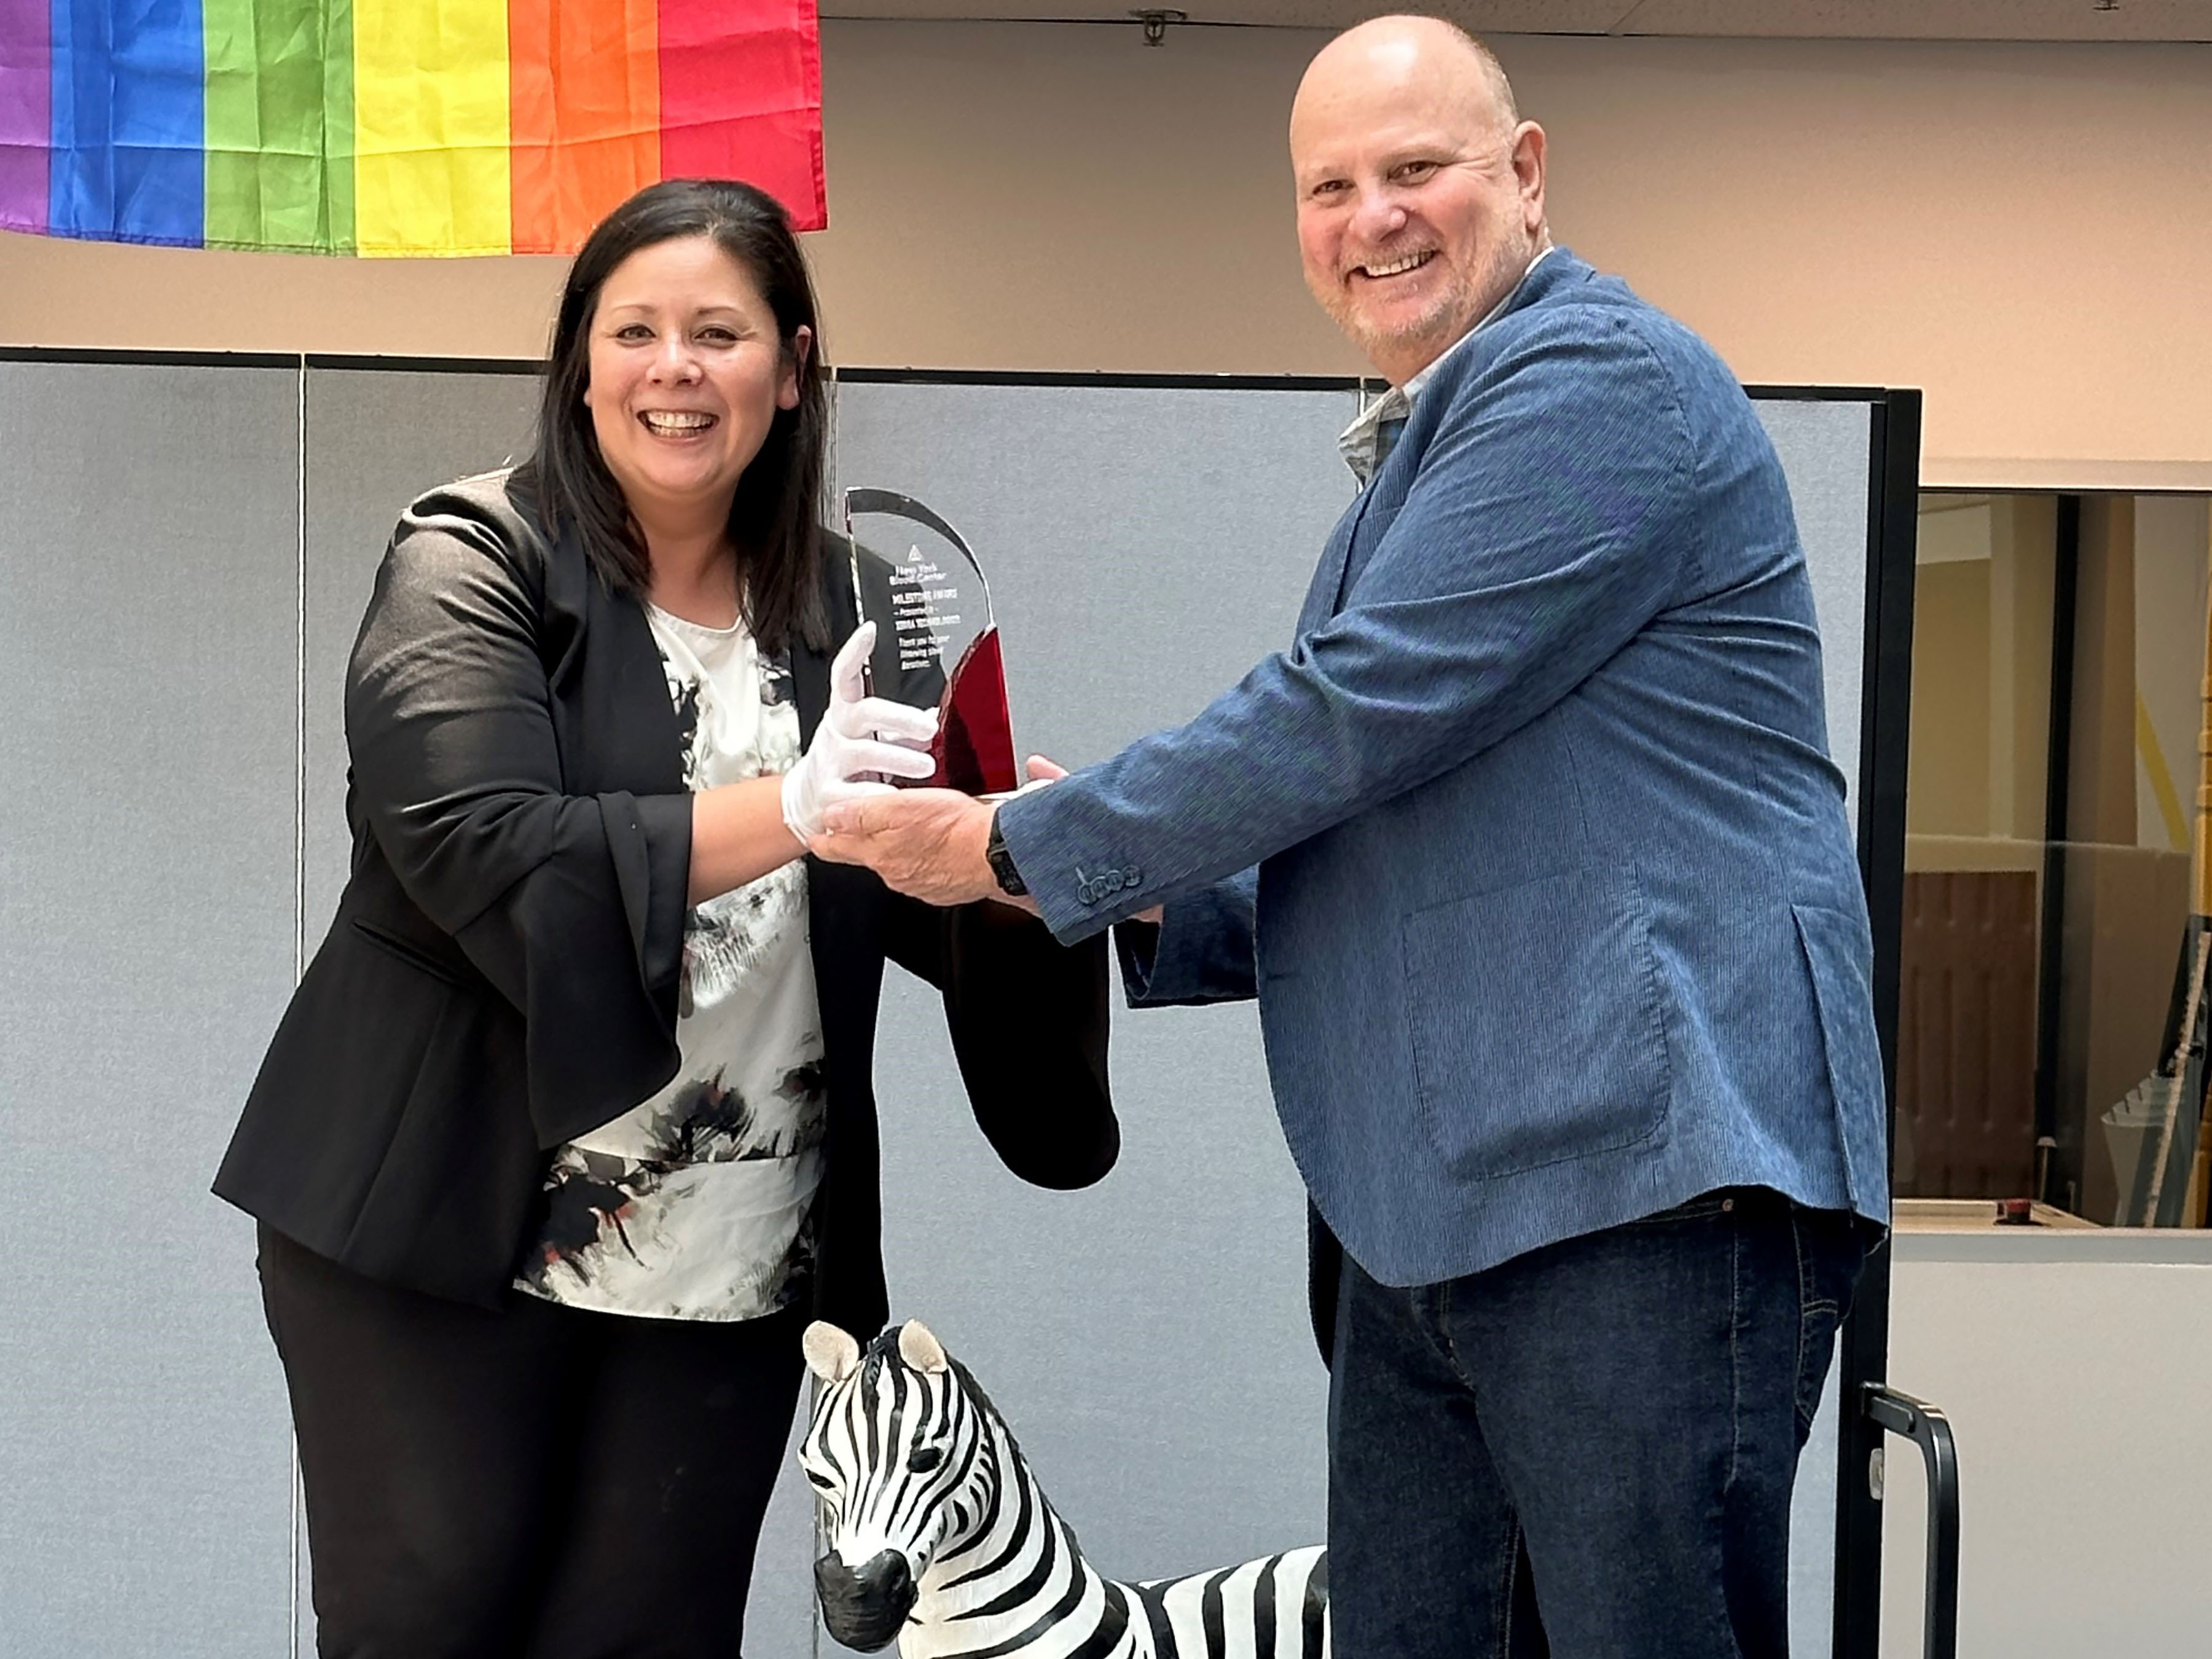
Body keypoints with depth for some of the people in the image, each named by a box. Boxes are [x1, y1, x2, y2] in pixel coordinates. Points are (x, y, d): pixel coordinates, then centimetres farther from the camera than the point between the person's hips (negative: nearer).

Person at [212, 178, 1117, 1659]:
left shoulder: (848, 616, 8)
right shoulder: (476, 569, -4)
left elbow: (932, 902, 9)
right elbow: (479, 854, -20)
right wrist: (783, 809, -30)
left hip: (734, 1278, 3)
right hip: (445, 1244, -3)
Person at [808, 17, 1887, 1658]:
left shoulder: (1598, 381, -9)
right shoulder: (1419, 455, 23)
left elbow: (1354, 716, -18)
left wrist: (1023, 847, -7)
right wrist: (1148, 900, 10)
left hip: (1643, 1182, -10)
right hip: (1421, 1213, 10)